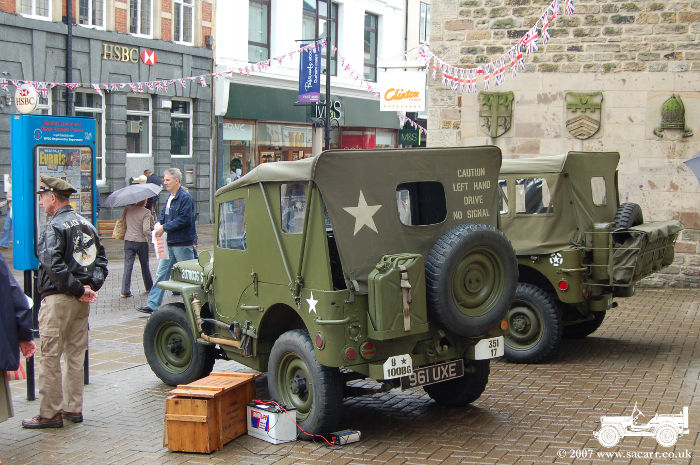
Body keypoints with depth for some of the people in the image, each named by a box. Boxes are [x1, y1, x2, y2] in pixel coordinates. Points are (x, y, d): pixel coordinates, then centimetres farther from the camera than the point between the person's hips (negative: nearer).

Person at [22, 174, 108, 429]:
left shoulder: (55, 226, -12)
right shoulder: (86, 224, 12)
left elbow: (54, 266, -22)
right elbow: (100, 260, 12)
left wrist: (78, 290, -15)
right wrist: (90, 287, 2)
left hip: (57, 299, -8)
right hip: (82, 301, 8)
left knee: (50, 357, -1)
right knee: (76, 354, 14)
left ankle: (49, 414, 3)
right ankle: (73, 408, 20)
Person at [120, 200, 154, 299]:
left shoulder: (127, 209, 0)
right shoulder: (146, 212, -14)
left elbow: (123, 221, 13)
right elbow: (146, 230, -20)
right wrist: (152, 238, -7)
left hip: (128, 241, 3)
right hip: (141, 241, -3)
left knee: (127, 266, 2)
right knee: (145, 265, 15)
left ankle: (125, 291, -4)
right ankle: (149, 287, 30)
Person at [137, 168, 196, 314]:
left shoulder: (185, 197, -14)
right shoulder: (170, 198, 14)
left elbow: (184, 219, -21)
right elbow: (164, 213, 23)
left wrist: (164, 227, -18)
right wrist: (158, 223, 0)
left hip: (183, 244, -9)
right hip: (170, 243, 9)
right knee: (161, 273, 9)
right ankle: (153, 304, 13)